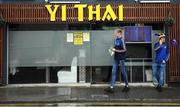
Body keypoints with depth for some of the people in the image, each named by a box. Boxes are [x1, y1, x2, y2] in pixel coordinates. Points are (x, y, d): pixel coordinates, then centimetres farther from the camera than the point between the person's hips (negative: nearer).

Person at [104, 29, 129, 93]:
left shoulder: (121, 40, -14)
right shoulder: (115, 39, 9)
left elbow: (124, 50, -15)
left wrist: (116, 50, -16)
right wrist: (113, 49, 2)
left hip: (121, 58, -7)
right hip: (116, 58, 7)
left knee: (123, 72, 4)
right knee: (113, 72, 2)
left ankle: (127, 86, 21)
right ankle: (111, 87, 3)